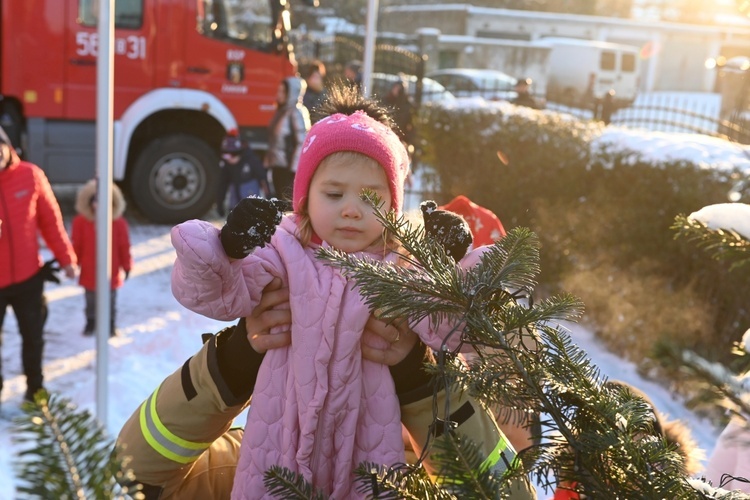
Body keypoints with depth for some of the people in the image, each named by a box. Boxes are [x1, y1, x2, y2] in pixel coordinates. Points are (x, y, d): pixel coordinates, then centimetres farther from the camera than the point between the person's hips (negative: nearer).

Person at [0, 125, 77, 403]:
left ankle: (35, 387, 38)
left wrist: (66, 258, 4)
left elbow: (50, 219, 1)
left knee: (33, 336, 17)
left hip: (28, 277, 2)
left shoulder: (30, 175, -8)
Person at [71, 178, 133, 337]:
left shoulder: (118, 223, -9)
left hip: (111, 272, -1)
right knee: (91, 301, 16)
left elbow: (124, 246, -3)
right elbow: (77, 245, -1)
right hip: (89, 271, 1)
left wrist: (127, 265, 1)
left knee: (110, 301, 13)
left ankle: (111, 325, 27)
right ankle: (90, 322, 34)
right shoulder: (81, 221, -7)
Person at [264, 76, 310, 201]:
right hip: (277, 166, 8)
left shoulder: (297, 113, -12)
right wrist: (268, 161, 16)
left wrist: (294, 168, -17)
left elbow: (302, 142, -16)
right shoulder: (281, 111, 13)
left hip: (289, 168, -8)